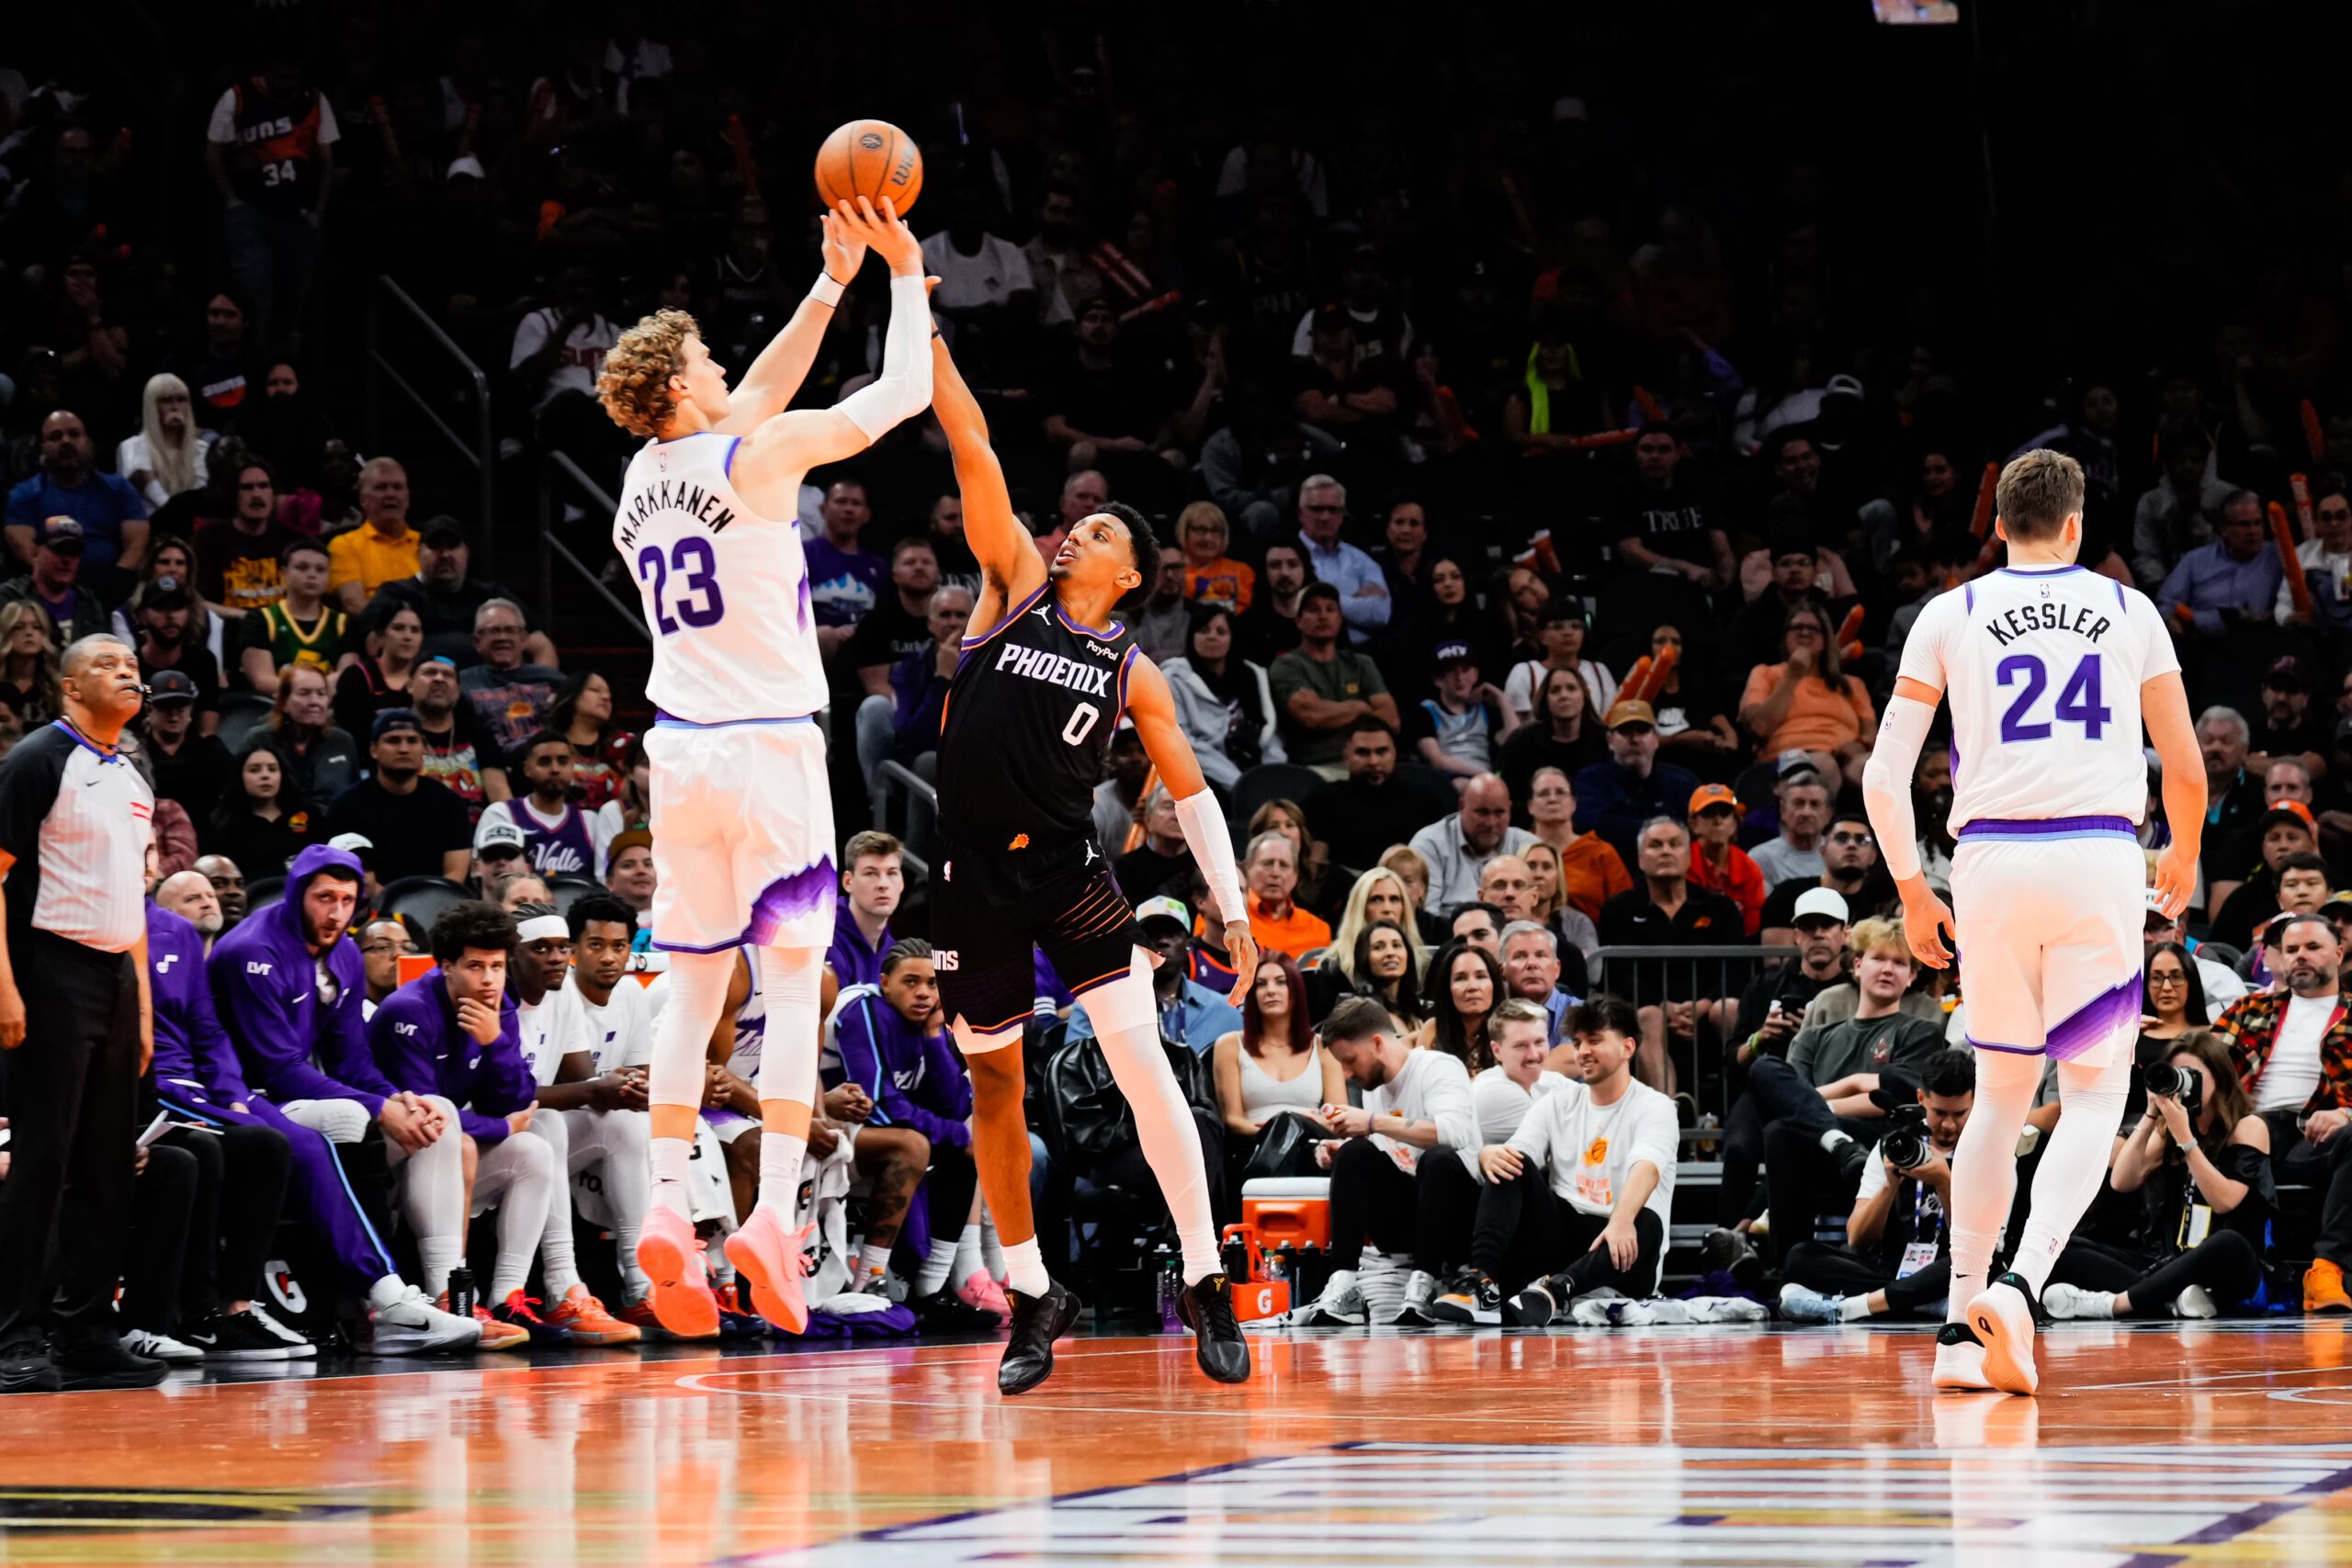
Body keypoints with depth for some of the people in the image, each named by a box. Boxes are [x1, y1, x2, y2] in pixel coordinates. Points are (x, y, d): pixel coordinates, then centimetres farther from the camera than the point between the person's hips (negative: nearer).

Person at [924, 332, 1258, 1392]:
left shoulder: (1133, 673, 9)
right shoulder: (1016, 586, 8)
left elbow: (1190, 792, 10)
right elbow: (973, 453, 1)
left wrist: (1232, 908, 0)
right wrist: (925, 334, -4)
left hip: (1069, 868, -1)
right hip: (974, 877, 1)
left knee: (1142, 1060, -12)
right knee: (994, 1085, 6)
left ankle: (1204, 1281, -6)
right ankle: (1032, 1297, 19)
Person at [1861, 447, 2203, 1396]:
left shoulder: (1951, 615, 9)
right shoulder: (2129, 609, 9)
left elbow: (1883, 776, 4)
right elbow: (2186, 769, 11)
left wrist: (1912, 892, 15)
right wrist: (2183, 862, 29)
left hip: (1991, 857, 2)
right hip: (2100, 857, -1)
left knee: (2002, 1094, 16)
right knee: (2095, 1094, 5)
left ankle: (1959, 1332, 15)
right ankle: (2019, 1285, -18)